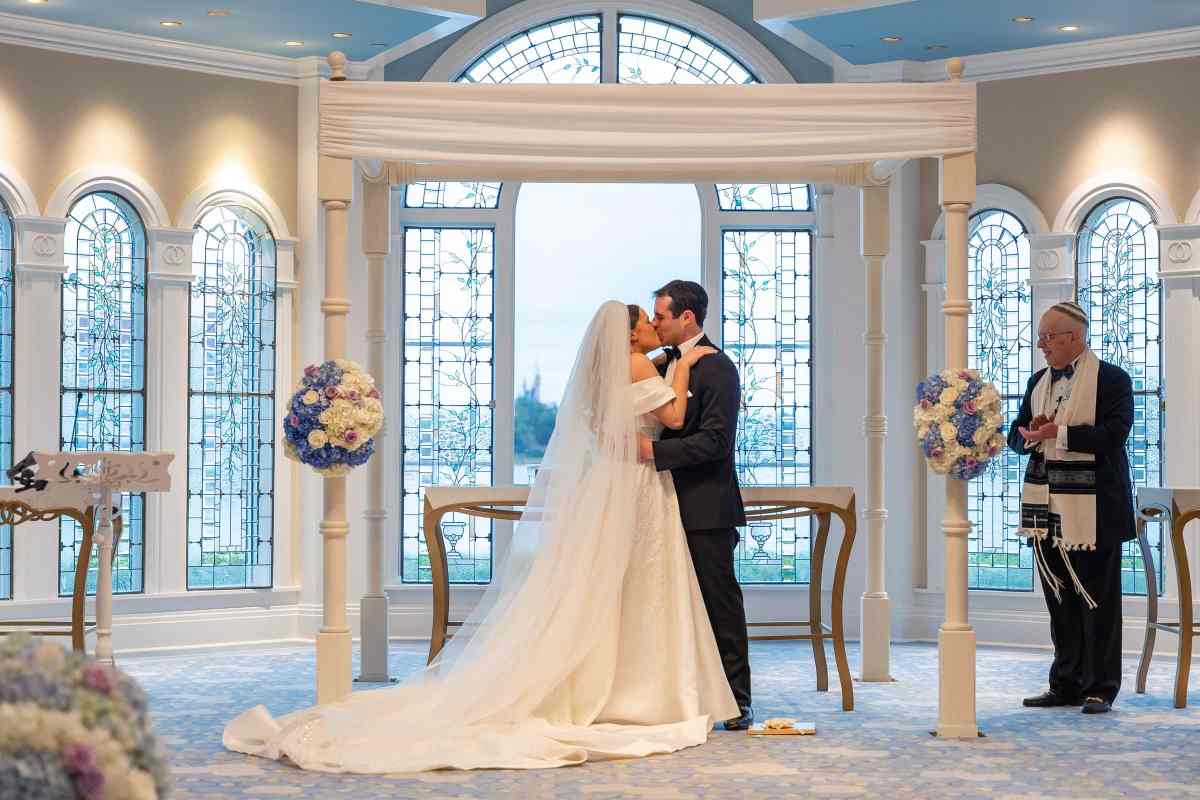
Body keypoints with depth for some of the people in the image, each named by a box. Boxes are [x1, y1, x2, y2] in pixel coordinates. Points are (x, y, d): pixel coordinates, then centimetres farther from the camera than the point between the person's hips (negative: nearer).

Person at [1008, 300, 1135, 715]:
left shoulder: (1112, 380, -5)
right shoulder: (1039, 381, 15)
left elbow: (1113, 435, -17)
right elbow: (1016, 435, 18)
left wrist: (1059, 433, -21)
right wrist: (1031, 434, -5)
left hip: (1092, 508, -6)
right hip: (1047, 505, 6)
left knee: (1097, 600, 0)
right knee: (1059, 600, 9)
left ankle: (1100, 688, 6)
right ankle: (1066, 685, 17)